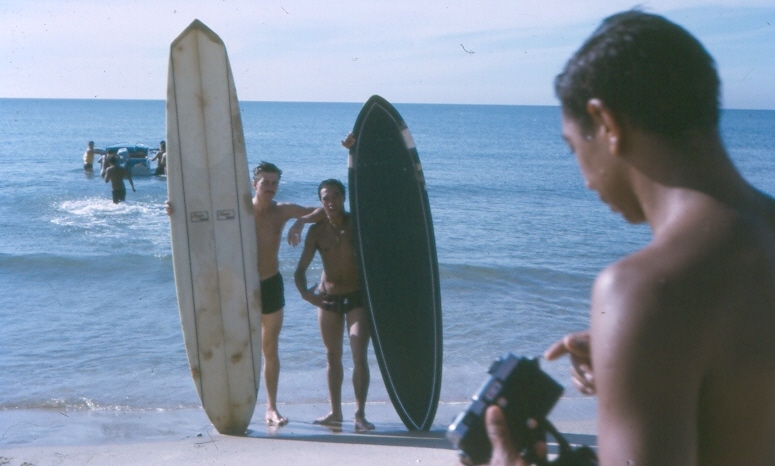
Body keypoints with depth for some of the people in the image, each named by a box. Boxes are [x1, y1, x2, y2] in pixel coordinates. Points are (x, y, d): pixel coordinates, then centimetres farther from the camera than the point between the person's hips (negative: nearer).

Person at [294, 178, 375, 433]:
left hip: (357, 297, -2)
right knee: (332, 356, 11)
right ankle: (335, 412, 22)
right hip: (327, 298, 2)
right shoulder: (317, 231, -3)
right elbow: (301, 269, -5)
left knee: (359, 356, -10)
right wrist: (304, 292, -23)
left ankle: (360, 414, -5)